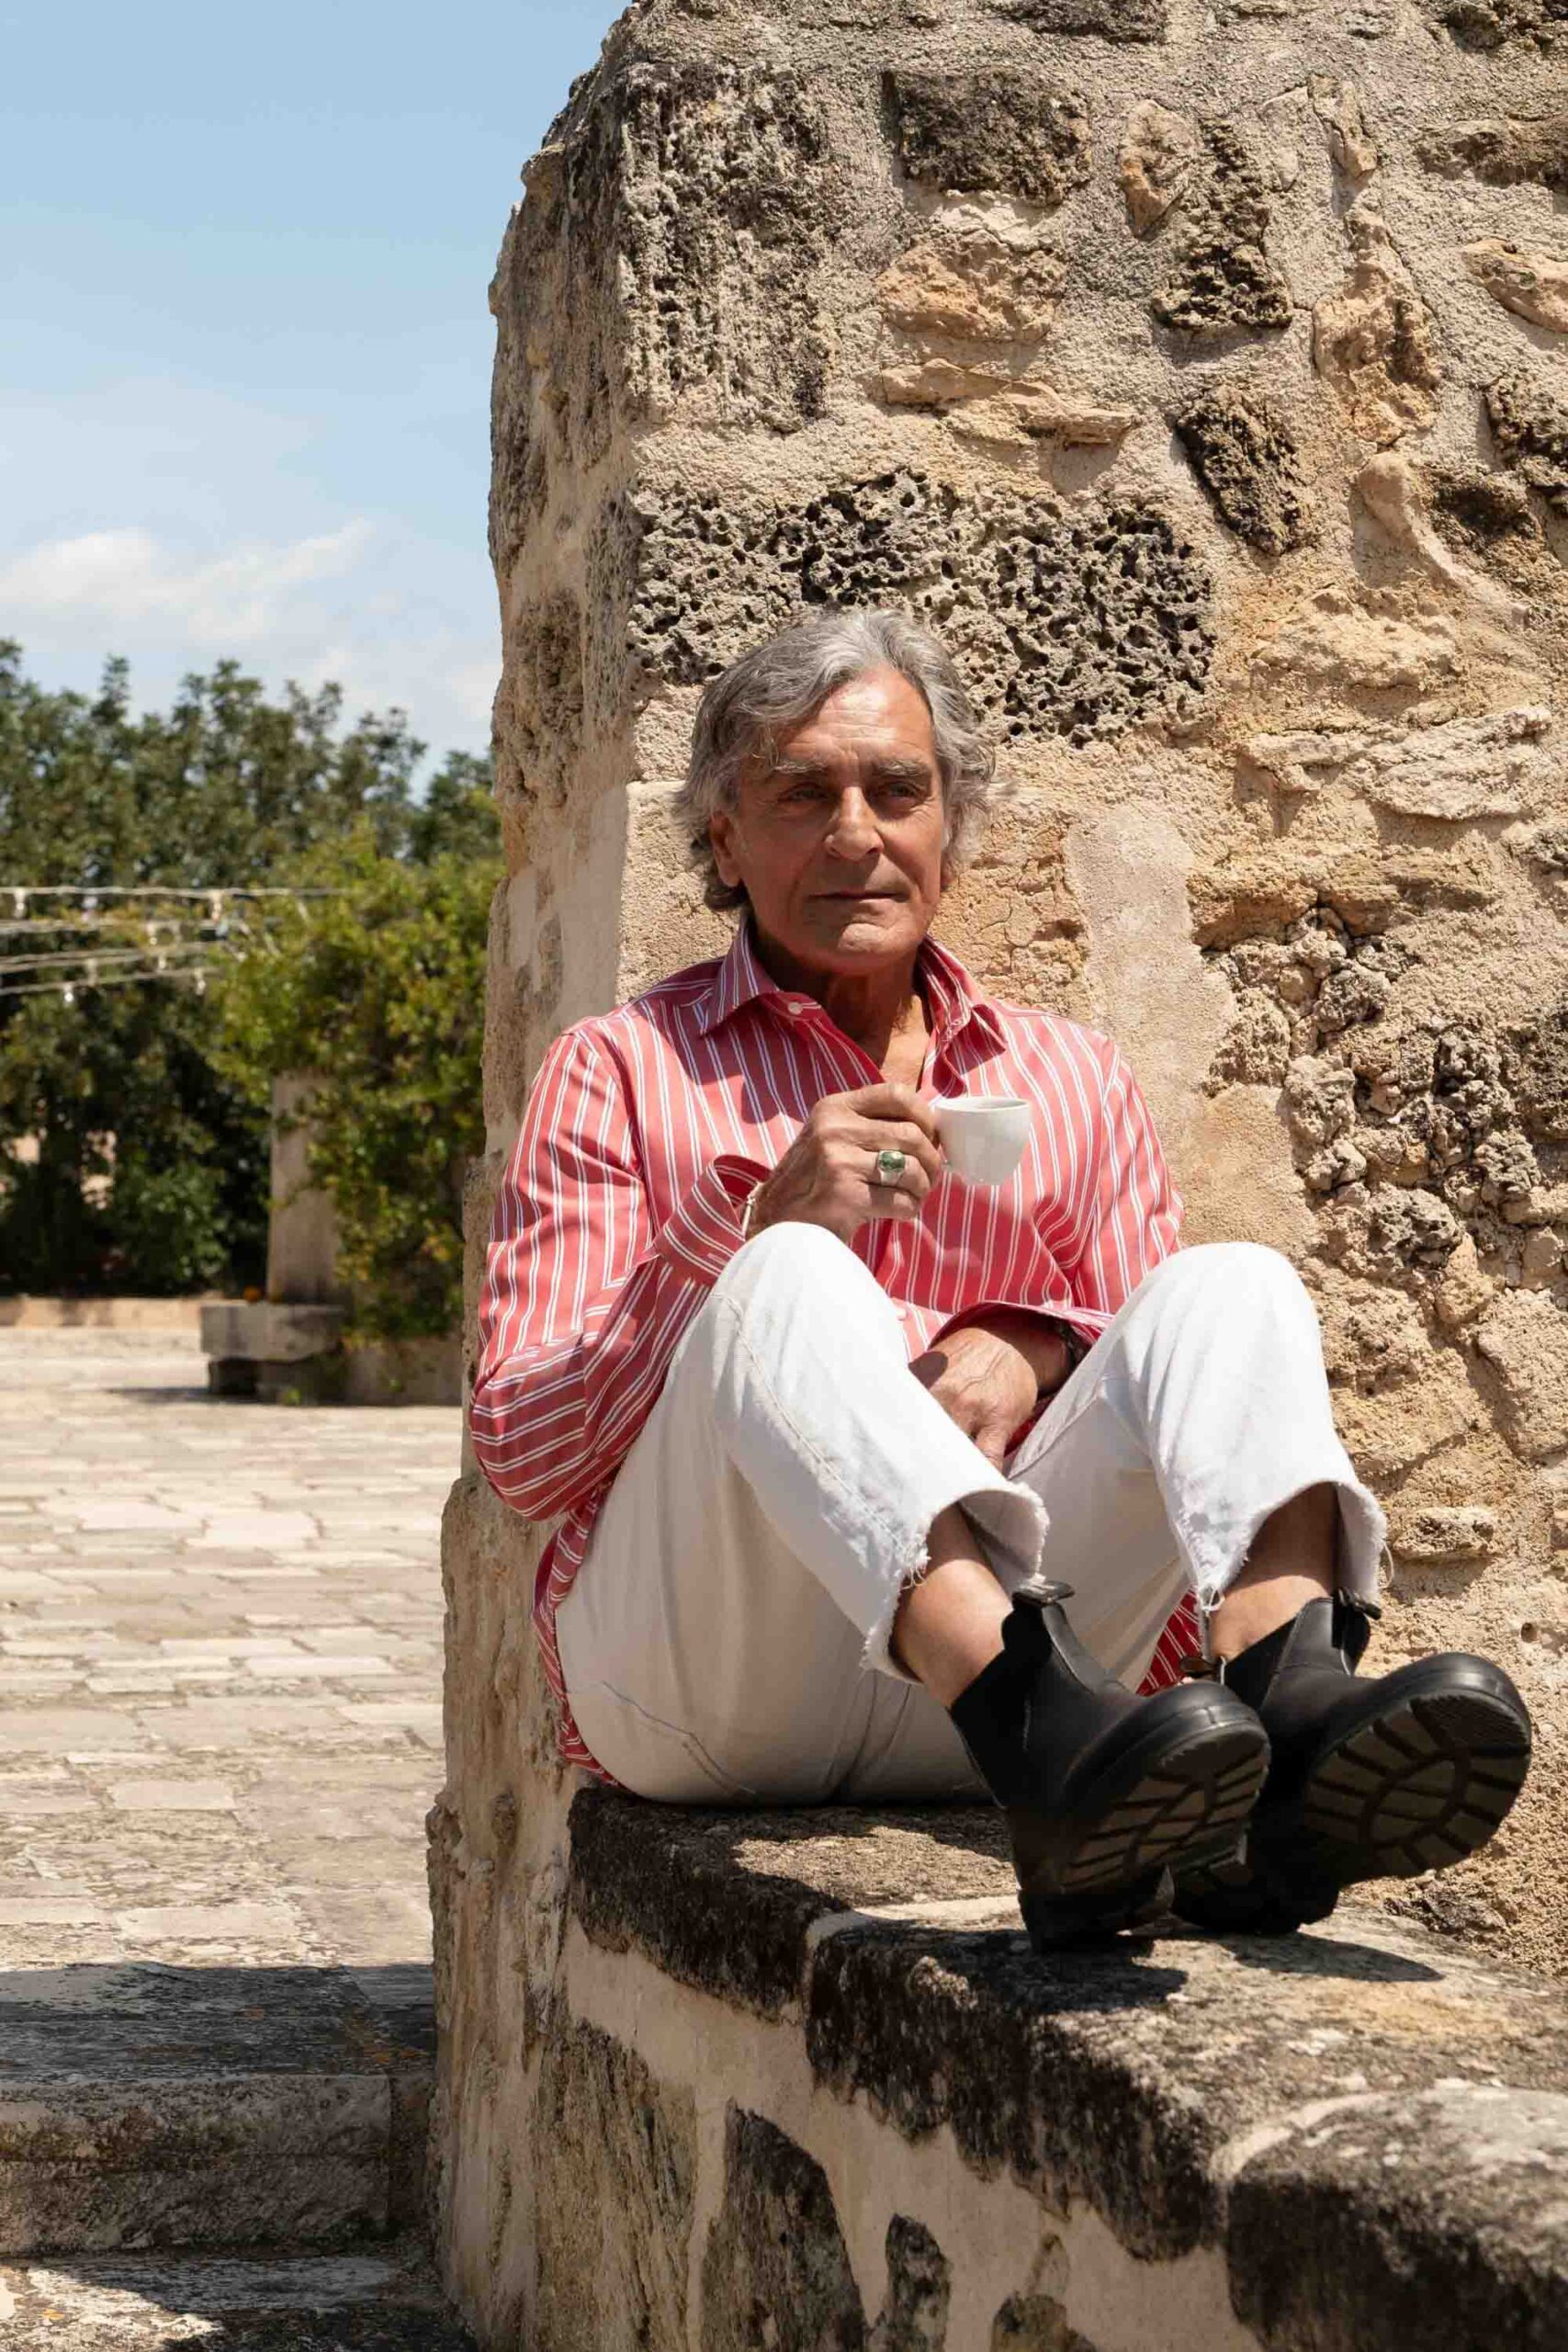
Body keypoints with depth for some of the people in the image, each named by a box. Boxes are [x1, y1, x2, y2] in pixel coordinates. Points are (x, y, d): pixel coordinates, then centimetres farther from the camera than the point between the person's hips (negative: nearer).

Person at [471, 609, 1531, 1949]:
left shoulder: (1071, 1080, 21)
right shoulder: (621, 1071, 12)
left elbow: (1171, 1396, 18)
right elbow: (519, 1453, 2)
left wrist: (1040, 1352, -5)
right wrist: (759, 1225, -10)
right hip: (701, 1676, -3)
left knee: (1232, 1288, -15)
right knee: (789, 1285, -29)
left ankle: (1296, 1706, -45)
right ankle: (1049, 1763, -53)